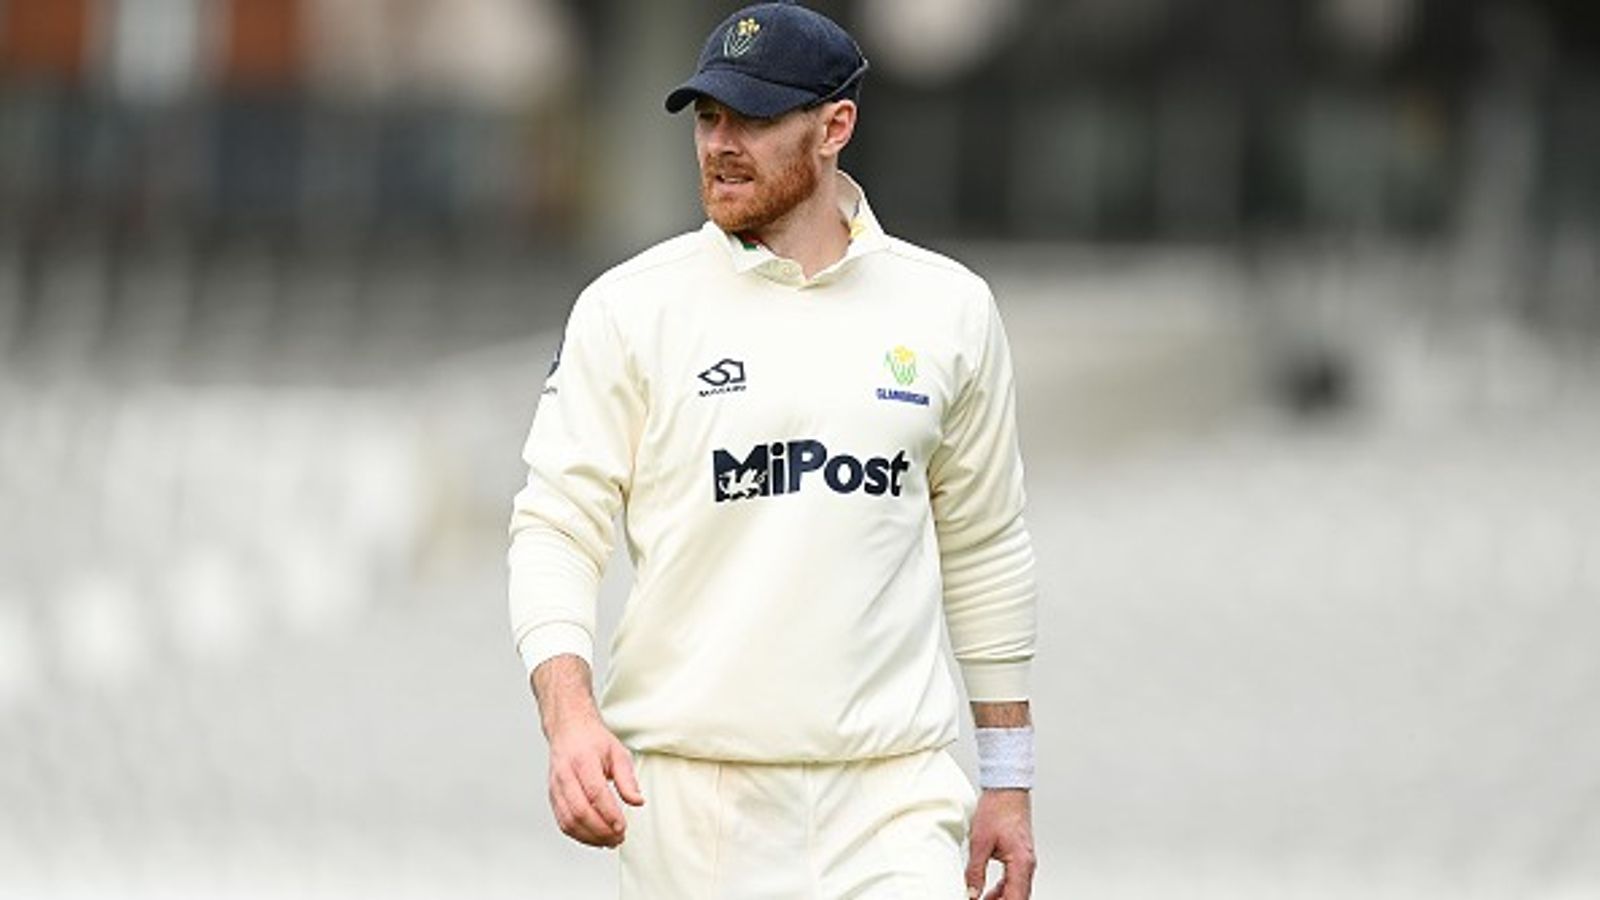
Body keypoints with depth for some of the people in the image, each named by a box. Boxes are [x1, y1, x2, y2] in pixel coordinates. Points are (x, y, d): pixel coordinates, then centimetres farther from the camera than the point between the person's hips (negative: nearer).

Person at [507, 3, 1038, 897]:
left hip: (892, 793, 1)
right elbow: (558, 525, -2)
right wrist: (571, 715, -19)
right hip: (690, 791, -1)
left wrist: (1009, 779, 14)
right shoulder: (630, 309, 1)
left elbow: (984, 549, 15)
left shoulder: (950, 310, 8)